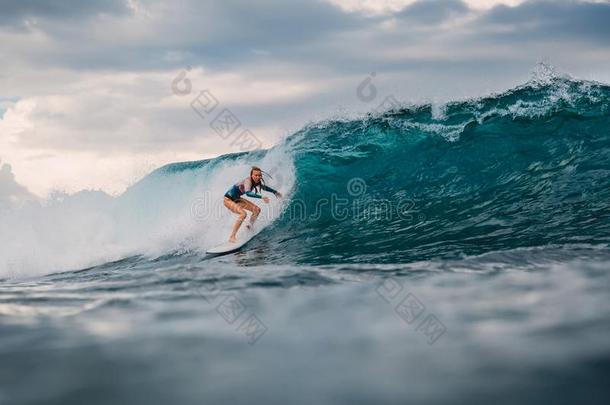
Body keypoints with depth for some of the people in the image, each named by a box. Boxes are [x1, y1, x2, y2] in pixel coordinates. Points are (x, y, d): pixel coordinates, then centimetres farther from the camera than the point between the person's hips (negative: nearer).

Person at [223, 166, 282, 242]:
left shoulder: (258, 181, -6)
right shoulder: (248, 181, -30)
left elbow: (264, 187, 18)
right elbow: (248, 193, -49)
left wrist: (275, 192, 22)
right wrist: (261, 197, -57)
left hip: (237, 199, 9)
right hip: (228, 200, -9)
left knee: (257, 210, 6)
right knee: (243, 214, -28)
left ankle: (250, 227, 23)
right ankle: (232, 237, -25)